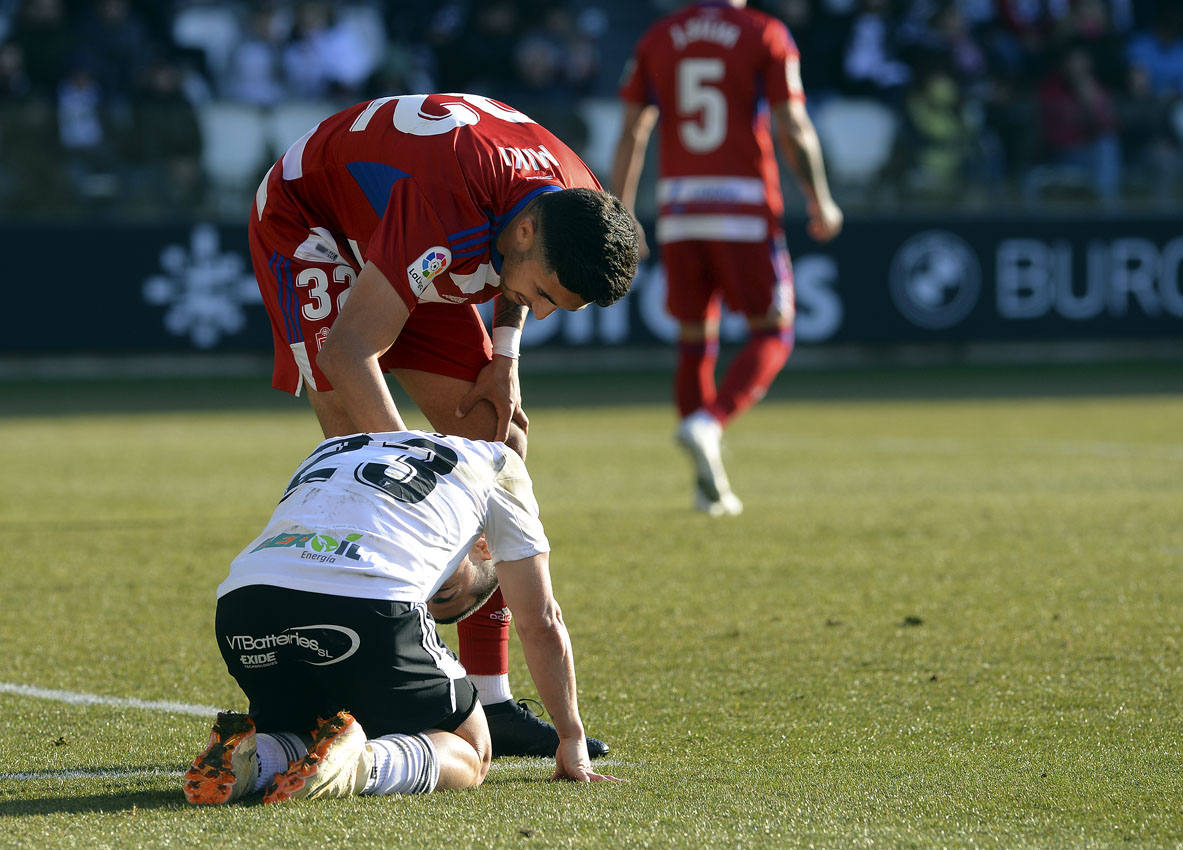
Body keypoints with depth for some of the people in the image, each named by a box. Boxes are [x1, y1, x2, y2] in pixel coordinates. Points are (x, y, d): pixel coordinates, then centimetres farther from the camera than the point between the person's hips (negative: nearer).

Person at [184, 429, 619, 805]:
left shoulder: (330, 451, 41)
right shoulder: (498, 466, 30)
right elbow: (541, 623, 32)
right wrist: (572, 741, 43)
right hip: (368, 603, -4)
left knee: (295, 739, 29)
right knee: (469, 754, 16)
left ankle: (248, 758, -5)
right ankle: (360, 764, -15)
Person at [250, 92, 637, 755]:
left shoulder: (580, 206, -18)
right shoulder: (448, 210, -42)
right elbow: (347, 351, -40)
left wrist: (504, 353, -5)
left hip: (396, 246, 8)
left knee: (497, 440, -3)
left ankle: (491, 702, -1)